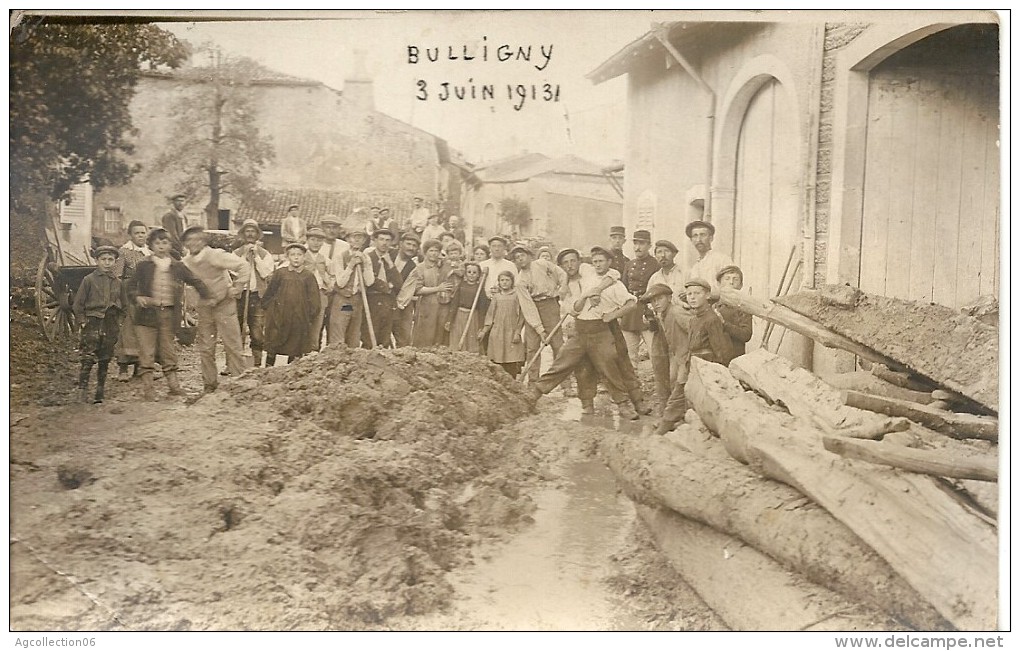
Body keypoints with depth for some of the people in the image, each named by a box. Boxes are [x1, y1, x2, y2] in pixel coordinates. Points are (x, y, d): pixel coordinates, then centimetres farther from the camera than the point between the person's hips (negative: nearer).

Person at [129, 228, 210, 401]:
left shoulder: (177, 266, 7)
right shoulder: (144, 266, 2)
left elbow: (195, 281, 13)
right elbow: (131, 286, 4)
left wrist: (207, 296, 0)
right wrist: (137, 297, -15)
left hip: (169, 313, 2)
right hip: (148, 313, -2)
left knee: (169, 351, 9)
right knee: (147, 352, -1)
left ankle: (173, 384, 16)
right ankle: (147, 388, 4)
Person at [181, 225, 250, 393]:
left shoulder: (215, 256, -16)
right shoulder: (186, 262, 2)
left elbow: (242, 265, -18)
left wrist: (237, 288, -16)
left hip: (224, 304, -6)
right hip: (204, 308, 6)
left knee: (232, 344, -4)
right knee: (205, 348, 7)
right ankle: (210, 384, 17)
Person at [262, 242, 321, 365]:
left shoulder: (309, 276, 2)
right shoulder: (280, 273, 3)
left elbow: (313, 297, 3)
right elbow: (269, 292, 9)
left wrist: (311, 316, -1)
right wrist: (267, 307, 5)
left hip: (300, 318, 0)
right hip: (279, 317, 0)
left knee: (296, 348, 5)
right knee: (273, 347, 6)